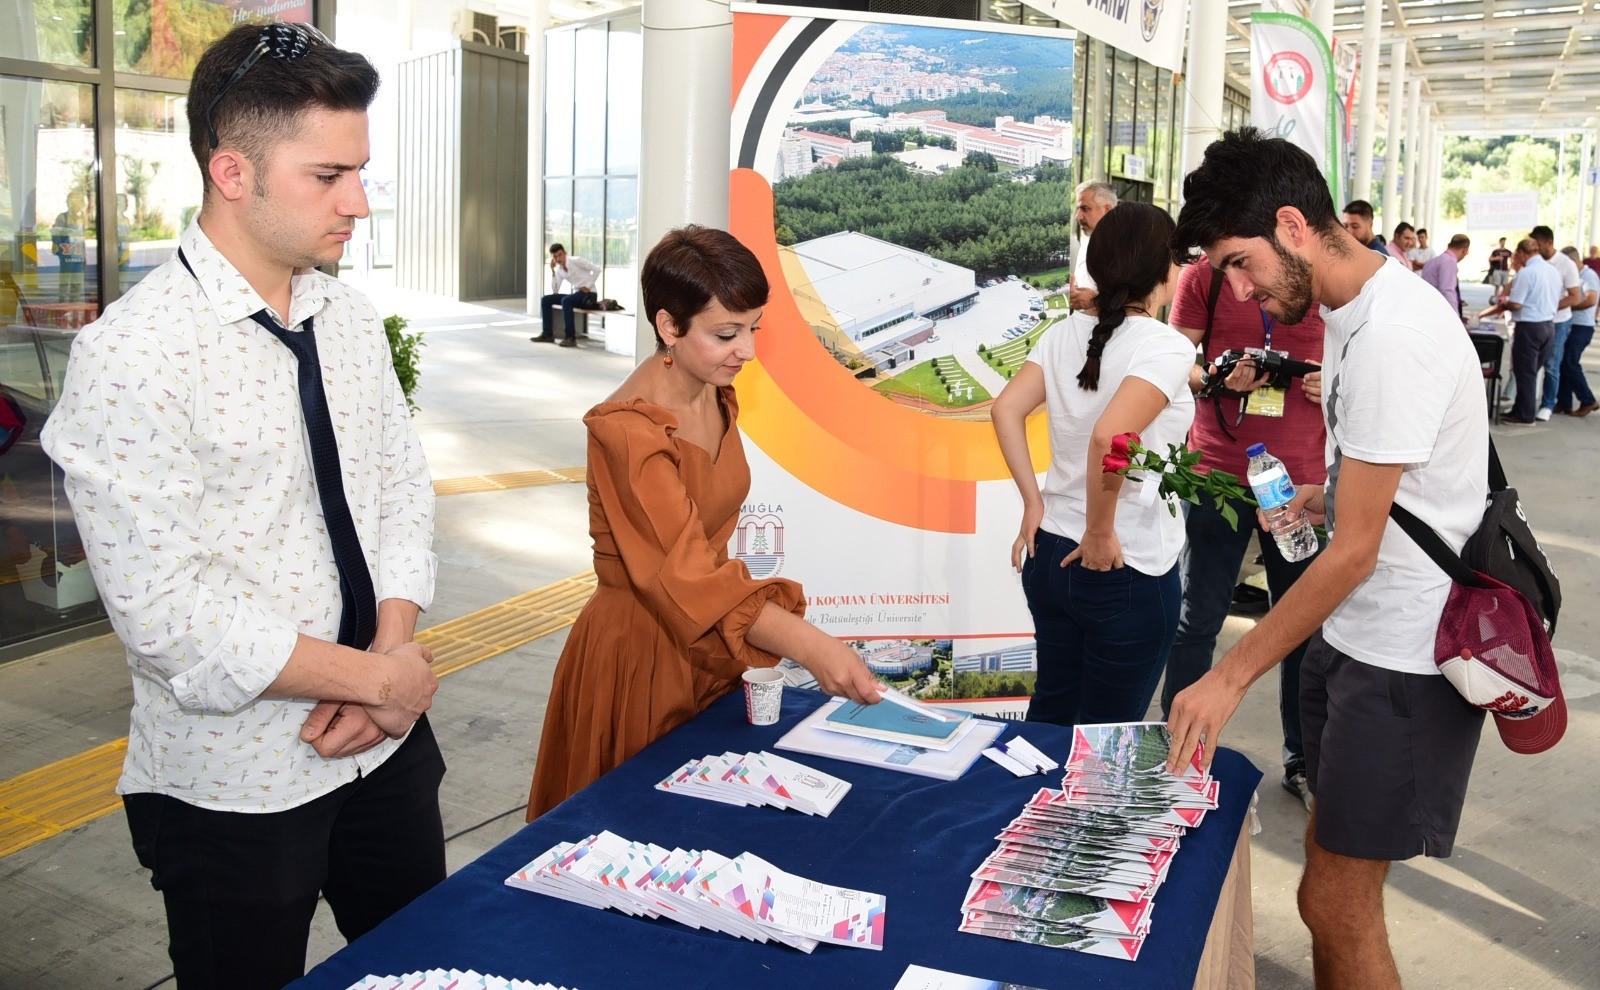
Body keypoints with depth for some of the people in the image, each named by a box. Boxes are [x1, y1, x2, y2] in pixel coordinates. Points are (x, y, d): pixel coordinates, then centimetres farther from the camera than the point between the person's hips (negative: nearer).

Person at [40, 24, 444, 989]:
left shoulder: (350, 316, 1)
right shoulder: (132, 353, -20)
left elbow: (404, 490, 5)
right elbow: (168, 615, -23)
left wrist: (395, 644, -12)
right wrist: (376, 675, -16)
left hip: (388, 740, 6)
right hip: (237, 782, -6)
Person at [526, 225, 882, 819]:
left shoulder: (717, 396, 0)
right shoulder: (629, 429, -26)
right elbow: (687, 578, -31)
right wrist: (810, 646, -40)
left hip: (704, 643, 7)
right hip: (639, 652, -7)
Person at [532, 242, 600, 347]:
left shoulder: (575, 260, -10)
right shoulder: (559, 270, 9)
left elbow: (596, 270, -13)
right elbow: (555, 291, 2)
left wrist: (588, 286, -15)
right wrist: (553, 271, -3)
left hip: (588, 294, -8)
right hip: (576, 294, 8)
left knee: (566, 301, -36)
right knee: (545, 300, -1)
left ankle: (571, 338, -33)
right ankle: (547, 334, -2)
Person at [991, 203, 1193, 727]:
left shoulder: (1068, 332, 3)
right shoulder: (1167, 346, -16)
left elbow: (1006, 410, -1)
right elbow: (1108, 437, -29)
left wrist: (1034, 502, 3)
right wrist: (1101, 533, -17)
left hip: (1050, 553, 6)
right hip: (1128, 571, -6)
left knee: (1050, 711, 23)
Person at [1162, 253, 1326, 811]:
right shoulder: (1205, 274, -1)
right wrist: (1217, 379, -18)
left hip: (1300, 477, 2)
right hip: (1218, 470, -2)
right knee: (1199, 619, 7)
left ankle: (1303, 760, 26)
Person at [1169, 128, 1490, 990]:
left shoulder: (1394, 333, -23)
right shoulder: (1348, 311, 7)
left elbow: (1356, 551, -22)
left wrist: (1231, 677, -18)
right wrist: (1322, 497, 4)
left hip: (1405, 656, -9)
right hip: (1352, 631, 9)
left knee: (1335, 903, -1)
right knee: (1330, 866, 18)